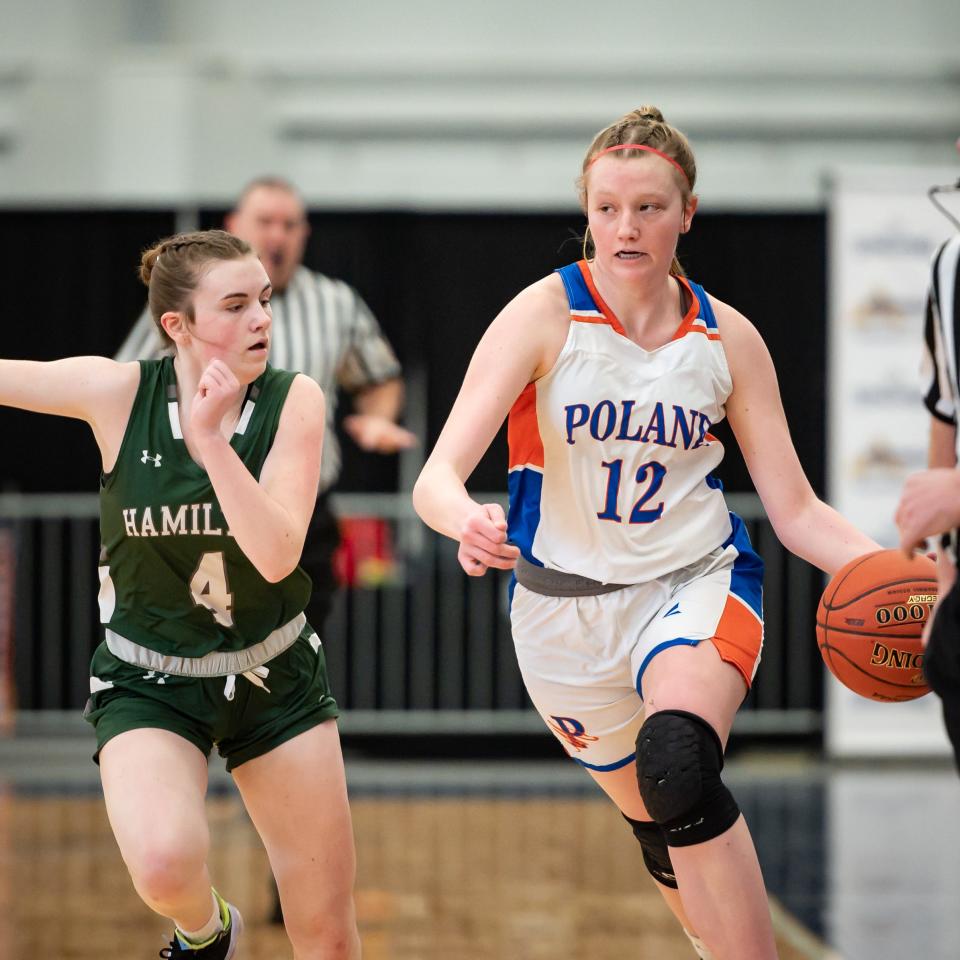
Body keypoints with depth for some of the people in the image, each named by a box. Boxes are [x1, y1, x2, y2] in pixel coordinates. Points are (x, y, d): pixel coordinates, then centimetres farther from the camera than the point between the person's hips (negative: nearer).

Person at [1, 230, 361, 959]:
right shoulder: (118, 392, -15)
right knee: (166, 865, -31)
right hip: (149, 684, -2)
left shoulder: (295, 400, -13)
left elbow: (276, 555, -23)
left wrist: (210, 439, -32)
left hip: (274, 676, 2)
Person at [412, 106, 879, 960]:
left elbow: (797, 512, 0)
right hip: (565, 603, 1)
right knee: (659, 824, 14)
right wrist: (469, 522, -47)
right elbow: (439, 474, -22)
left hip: (697, 583, -1)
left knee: (679, 763, -33)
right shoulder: (545, 315, -12)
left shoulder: (728, 338, -5)